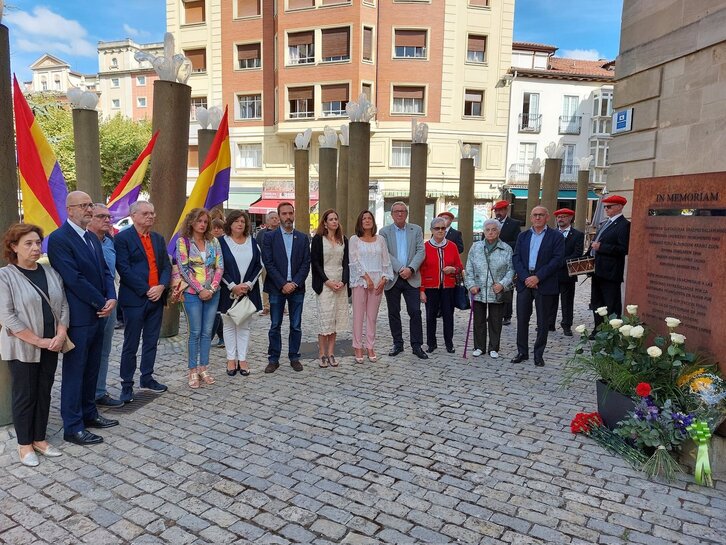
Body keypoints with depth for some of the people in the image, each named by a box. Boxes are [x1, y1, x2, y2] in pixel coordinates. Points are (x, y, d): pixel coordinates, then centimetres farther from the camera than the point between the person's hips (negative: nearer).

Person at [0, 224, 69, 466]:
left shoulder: (50, 272, 5)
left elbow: (63, 305, 5)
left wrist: (61, 334, -9)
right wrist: (38, 341, -17)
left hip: (50, 347, 5)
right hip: (22, 348, -4)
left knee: (44, 393, 12)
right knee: (25, 396, 6)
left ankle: (39, 439, 27)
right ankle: (24, 444, 21)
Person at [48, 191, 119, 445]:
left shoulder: (92, 238, 13)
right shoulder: (59, 238, -14)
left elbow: (105, 271, 11)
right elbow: (74, 279, -19)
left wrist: (111, 298, -5)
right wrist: (102, 303, -13)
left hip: (98, 314, 8)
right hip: (78, 317, -8)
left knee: (91, 369, 17)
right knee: (74, 372, 2)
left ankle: (89, 413, 30)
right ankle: (73, 427, 13)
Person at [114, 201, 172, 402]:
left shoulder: (158, 239, 13)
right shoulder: (123, 238, -6)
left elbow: (166, 266, 10)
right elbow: (124, 269, -13)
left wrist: (161, 287, -8)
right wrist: (146, 290, -15)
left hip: (157, 298, 6)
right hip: (135, 299, -6)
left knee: (151, 342, 14)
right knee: (131, 345, 3)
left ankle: (147, 378, 27)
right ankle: (127, 385, 14)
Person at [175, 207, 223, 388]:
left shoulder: (213, 242, 8)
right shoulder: (183, 241, -2)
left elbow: (219, 267, 4)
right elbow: (183, 269, -8)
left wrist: (212, 288, -9)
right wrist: (200, 290, -13)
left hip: (212, 292, 3)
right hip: (192, 292, -3)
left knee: (207, 331, 7)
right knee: (195, 332, 0)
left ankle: (203, 368, 18)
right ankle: (193, 370, 11)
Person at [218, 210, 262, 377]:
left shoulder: (252, 242, 6)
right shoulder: (221, 242, -3)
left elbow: (259, 265, 4)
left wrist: (248, 284, -8)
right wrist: (233, 286, -14)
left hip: (248, 290, 2)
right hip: (228, 291, -2)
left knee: (244, 325, 8)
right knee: (229, 325, 7)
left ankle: (242, 359, 15)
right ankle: (231, 359, 17)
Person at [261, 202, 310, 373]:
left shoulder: (303, 238, 8)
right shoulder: (270, 237, 1)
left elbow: (306, 264, 3)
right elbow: (268, 263, -5)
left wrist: (295, 283, -9)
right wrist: (283, 284, -13)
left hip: (296, 287, 2)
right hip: (276, 288, -2)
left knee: (296, 326, 7)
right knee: (275, 326, 5)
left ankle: (294, 357, 18)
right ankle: (273, 359, 14)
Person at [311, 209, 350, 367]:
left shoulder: (343, 240, 11)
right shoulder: (318, 239, -1)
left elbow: (346, 263, 10)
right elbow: (315, 262, -5)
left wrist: (343, 281, -5)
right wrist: (327, 281, -12)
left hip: (341, 284, 4)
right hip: (324, 284, -4)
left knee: (336, 318, 4)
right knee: (325, 318, -5)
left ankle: (331, 353, 11)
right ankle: (322, 354, 3)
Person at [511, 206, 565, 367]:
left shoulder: (556, 237, 0)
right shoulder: (523, 236, 12)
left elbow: (557, 260, -9)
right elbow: (516, 258, 3)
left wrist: (537, 277, -16)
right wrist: (525, 277, -11)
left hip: (544, 284, -3)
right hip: (524, 282, 3)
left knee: (543, 322, 6)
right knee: (522, 319, 7)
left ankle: (539, 354, 17)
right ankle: (522, 352, 19)